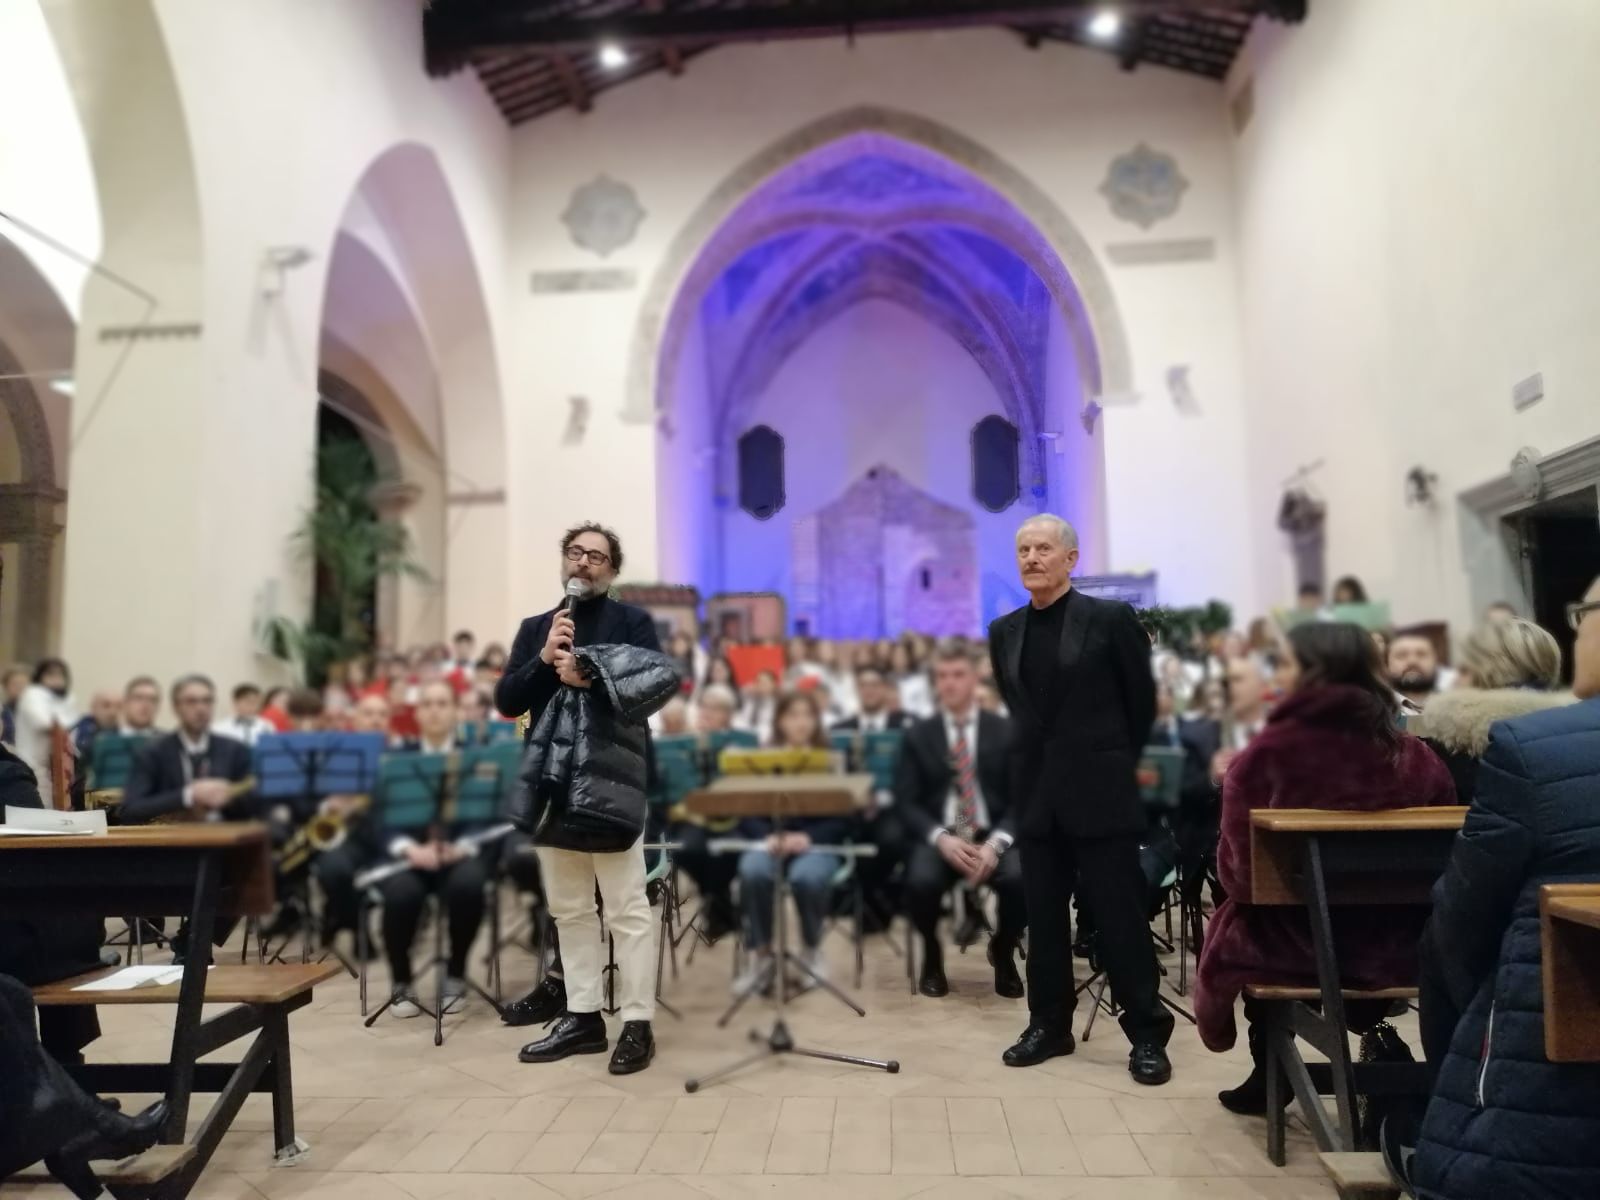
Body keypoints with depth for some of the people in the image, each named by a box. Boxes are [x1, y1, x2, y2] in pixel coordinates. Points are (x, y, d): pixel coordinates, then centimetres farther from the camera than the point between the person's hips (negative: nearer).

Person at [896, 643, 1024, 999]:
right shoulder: (918, 735, 7)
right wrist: (942, 838, -19)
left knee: (1022, 878, -31)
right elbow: (905, 802, 0)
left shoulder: (1006, 731, 7)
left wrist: (996, 842, -18)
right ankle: (931, 955, 3)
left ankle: (1003, 952, 5)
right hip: (937, 838, 0)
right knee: (921, 880, -33)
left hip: (993, 836, 1)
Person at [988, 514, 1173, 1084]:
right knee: (1042, 918, 10)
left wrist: (1119, 767, 8)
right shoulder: (1003, 632, 8)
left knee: (1121, 919, 2)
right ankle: (1049, 1025, 23)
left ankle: (1147, 1035, 14)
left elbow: (1144, 703, 2)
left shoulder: (1111, 618, -5)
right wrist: (1036, 762, 14)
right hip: (1036, 794, 4)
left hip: (1100, 791, -4)